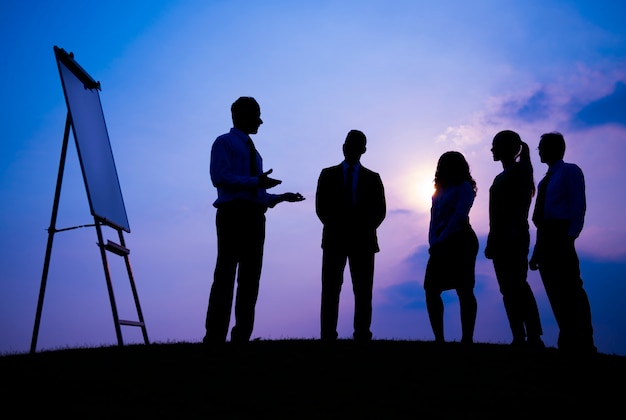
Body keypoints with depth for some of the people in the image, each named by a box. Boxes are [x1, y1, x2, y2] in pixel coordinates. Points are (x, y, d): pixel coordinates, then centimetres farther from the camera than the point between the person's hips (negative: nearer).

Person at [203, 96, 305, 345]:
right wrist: (255, 181, -17)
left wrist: (281, 197, 14)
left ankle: (241, 336, 8)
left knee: (250, 278, 5)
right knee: (226, 275, -9)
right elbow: (219, 177, -13)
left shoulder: (253, 150, 26)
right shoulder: (224, 143, 4)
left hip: (254, 216, 8)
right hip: (233, 213, -8)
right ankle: (215, 337, -7)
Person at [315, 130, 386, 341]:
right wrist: (336, 227, -8)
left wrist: (364, 229, -8)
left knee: (363, 293, -1)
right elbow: (321, 207, 5)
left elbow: (380, 211, 7)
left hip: (362, 241, 1)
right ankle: (328, 337, -5)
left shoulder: (372, 178, 13)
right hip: (334, 239, 0)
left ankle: (362, 337, 0)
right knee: (330, 292, -5)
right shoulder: (328, 174, 11)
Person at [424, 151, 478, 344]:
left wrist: (441, 240, -15)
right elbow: (434, 218, 14)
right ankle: (439, 339, 5)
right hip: (441, 245, 8)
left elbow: (459, 216, -11)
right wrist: (434, 243, -2)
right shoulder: (440, 190, 22)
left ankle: (467, 339, -11)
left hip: (460, 241, -8)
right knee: (431, 290, 1)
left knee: (463, 290, -10)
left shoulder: (464, 187, 2)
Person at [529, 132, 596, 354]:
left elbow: (578, 207, -9)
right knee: (557, 293, 7)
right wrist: (537, 250, 16)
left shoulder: (570, 171, 1)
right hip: (547, 238, 8)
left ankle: (583, 345, -6)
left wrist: (570, 238, -19)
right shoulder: (546, 180, 22)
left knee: (571, 291, -9)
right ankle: (568, 344, 11)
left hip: (561, 236, -8)